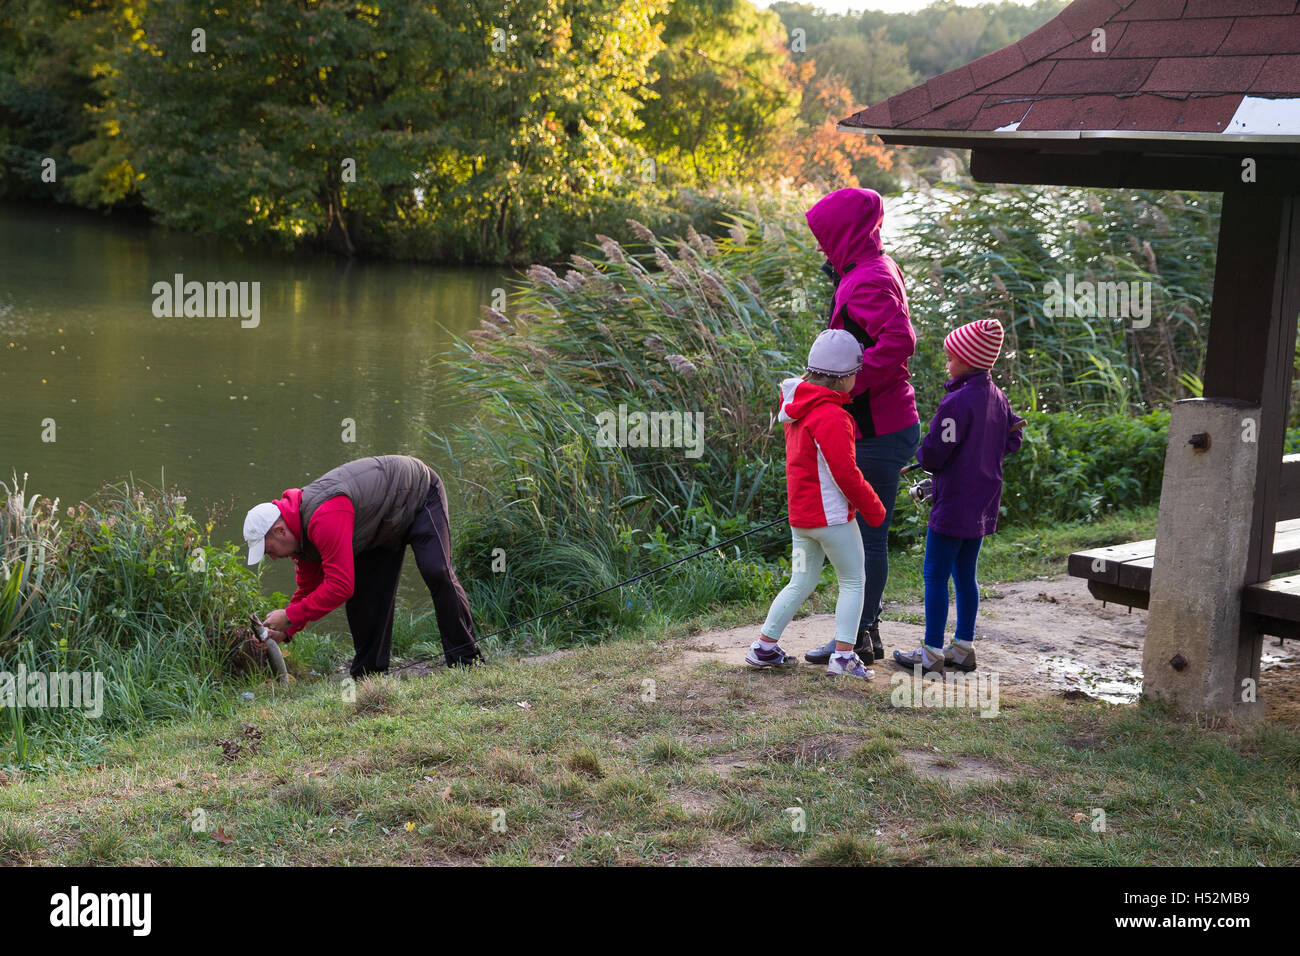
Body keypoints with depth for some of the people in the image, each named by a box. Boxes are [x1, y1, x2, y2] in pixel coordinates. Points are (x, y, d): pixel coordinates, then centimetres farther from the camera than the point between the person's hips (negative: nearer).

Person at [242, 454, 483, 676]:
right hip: (385, 525, 9)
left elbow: (339, 587, -40)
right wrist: (285, 632, -8)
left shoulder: (325, 518, -40)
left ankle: (466, 660, -15)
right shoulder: (300, 528, -8)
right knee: (363, 594, 1)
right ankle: (368, 673, 9)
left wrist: (289, 616, -31)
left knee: (436, 572, -23)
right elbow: (309, 588, 3)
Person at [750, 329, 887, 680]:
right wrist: (874, 509, -8)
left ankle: (764, 647, 17)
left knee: (802, 582, 17)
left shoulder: (797, 405, 7)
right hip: (831, 515, -8)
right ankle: (843, 655, 0)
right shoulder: (831, 417, -20)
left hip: (800, 515, 8)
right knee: (853, 582, 4)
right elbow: (846, 472, -20)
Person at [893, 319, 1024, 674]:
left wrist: (921, 454, 1)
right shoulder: (997, 396, 7)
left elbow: (934, 454, -20)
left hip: (954, 505, -9)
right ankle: (964, 647, 21)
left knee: (934, 575, -1)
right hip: (983, 505, 9)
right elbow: (1012, 438, 20)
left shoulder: (958, 401, -19)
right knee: (965, 574, 16)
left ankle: (932, 652, 1)